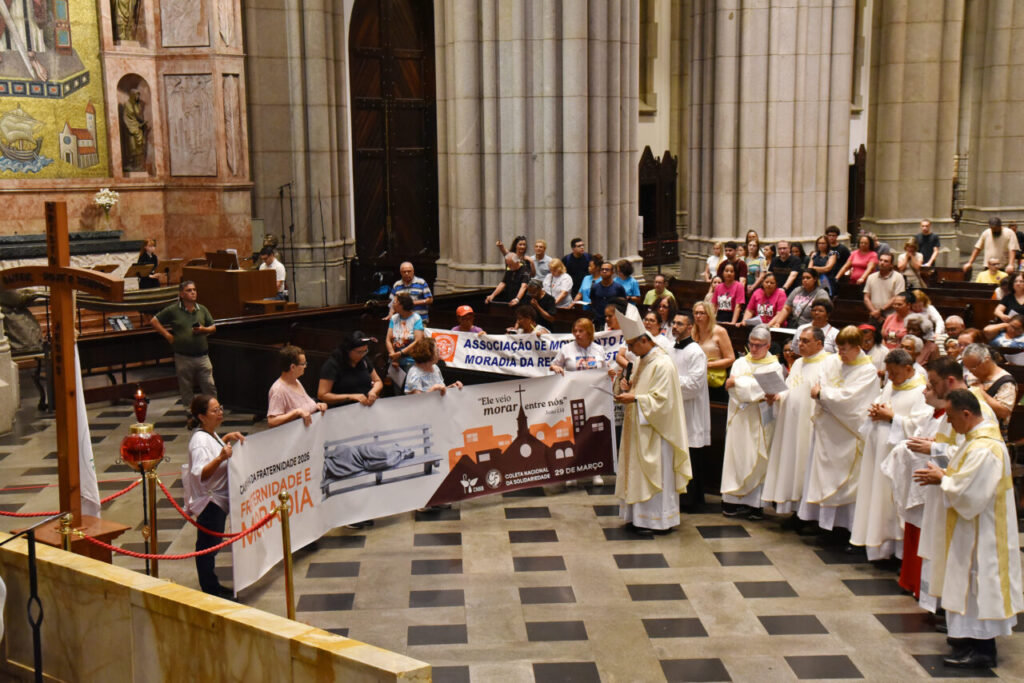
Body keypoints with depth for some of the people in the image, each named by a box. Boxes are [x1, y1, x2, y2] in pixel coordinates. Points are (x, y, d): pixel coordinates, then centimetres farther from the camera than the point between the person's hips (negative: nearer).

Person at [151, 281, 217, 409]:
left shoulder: (202, 309, 8)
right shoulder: (173, 310, -1)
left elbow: (213, 328, 14)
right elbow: (154, 321, 4)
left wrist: (203, 330, -8)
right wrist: (168, 335, -2)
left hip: (202, 356, 2)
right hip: (183, 358, -2)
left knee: (210, 386, 0)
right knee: (186, 389, 9)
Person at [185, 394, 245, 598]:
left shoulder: (210, 433, 7)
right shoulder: (199, 440, -23)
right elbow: (200, 473, -32)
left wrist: (227, 439, 13)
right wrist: (221, 458, -45)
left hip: (219, 498, 10)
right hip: (208, 501, -10)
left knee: (212, 544, 18)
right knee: (207, 546, 1)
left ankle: (213, 586, 29)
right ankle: (210, 589, 11)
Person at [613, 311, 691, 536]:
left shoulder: (663, 365, -17)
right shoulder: (642, 361, 12)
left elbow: (662, 399, -22)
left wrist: (635, 398, -25)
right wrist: (629, 389, 1)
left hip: (654, 430, -9)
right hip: (639, 428, 9)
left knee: (654, 472, -3)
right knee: (638, 471, 11)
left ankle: (657, 519, 5)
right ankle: (639, 516, 18)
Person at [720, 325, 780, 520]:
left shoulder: (774, 367, 4)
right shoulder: (740, 363, 11)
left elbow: (767, 388, -12)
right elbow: (732, 389, -2)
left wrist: (737, 383, -10)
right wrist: (758, 395, -15)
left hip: (760, 421, -2)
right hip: (739, 418, 2)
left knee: (758, 461, -3)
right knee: (736, 457, 0)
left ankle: (755, 503, 1)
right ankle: (733, 501, 4)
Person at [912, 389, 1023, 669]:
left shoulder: (984, 449, -26)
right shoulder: (980, 438, 7)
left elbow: (967, 491, -27)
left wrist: (941, 479, -12)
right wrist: (944, 476, 2)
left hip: (982, 532, -10)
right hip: (976, 528, 10)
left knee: (979, 582, -2)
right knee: (974, 581, 18)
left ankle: (982, 651, 6)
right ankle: (973, 636, 29)